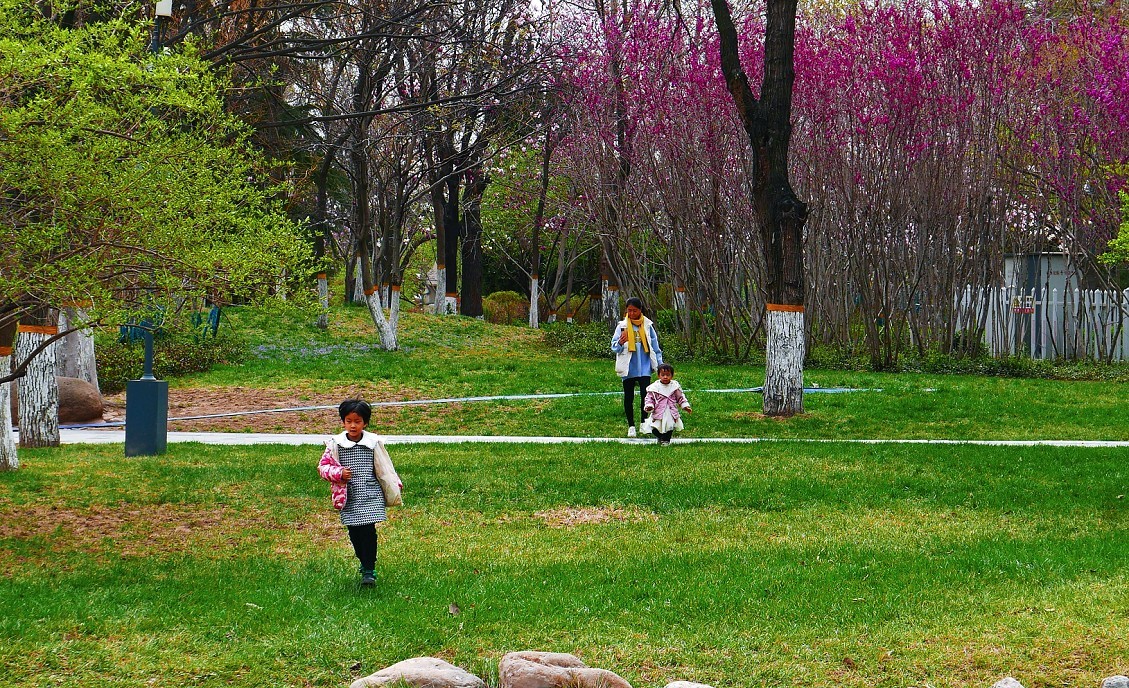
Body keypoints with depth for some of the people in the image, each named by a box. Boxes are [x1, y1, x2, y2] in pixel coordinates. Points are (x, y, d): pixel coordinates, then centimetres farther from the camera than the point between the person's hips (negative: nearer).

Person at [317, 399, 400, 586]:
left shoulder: (374, 443, 1)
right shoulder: (335, 444, 0)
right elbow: (323, 466, 4)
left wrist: (395, 486, 18)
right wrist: (338, 473, -13)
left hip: (371, 495, -1)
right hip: (349, 498, 1)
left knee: (368, 530, -11)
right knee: (354, 533, 6)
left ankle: (369, 571, -4)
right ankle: (364, 563, 28)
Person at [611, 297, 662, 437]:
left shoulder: (648, 326, 4)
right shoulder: (622, 326, 1)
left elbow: (655, 347, 10)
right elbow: (614, 348, -4)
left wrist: (660, 365, 6)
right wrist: (620, 342, -26)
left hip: (644, 367, 0)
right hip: (628, 368, 0)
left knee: (645, 394, -10)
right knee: (629, 397, 6)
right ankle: (631, 426, 16)